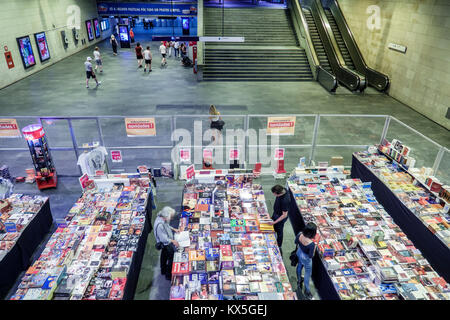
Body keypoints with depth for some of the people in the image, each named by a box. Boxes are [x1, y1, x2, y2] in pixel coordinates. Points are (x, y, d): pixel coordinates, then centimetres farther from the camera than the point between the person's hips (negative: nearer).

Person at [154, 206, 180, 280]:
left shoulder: (161, 218, -11)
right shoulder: (159, 225, -39)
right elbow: (163, 239, -31)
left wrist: (173, 229, 2)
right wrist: (173, 241, -25)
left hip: (167, 242, 10)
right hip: (166, 244, -10)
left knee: (164, 256, 28)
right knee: (171, 258, 6)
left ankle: (163, 271, 51)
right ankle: (169, 275, 26)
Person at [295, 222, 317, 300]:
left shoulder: (300, 235, -26)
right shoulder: (312, 244, -40)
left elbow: (296, 242, -5)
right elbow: (311, 256, -28)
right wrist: (314, 248, -17)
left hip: (299, 253, 6)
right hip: (306, 258, -5)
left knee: (299, 266, 33)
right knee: (308, 274, 20)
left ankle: (299, 280, 60)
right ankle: (307, 290, 41)